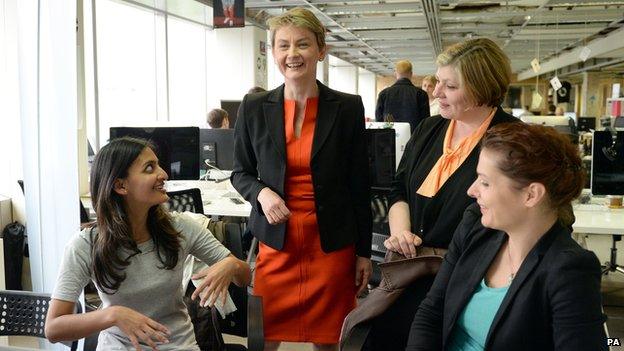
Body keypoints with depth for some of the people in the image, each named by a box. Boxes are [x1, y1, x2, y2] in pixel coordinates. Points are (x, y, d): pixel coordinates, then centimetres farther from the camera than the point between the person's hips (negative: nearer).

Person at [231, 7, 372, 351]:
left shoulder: (348, 108, -2)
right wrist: (262, 193, -12)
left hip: (332, 242, 0)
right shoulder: (254, 108, 0)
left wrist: (364, 252, 3)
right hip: (275, 241, 1)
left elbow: (359, 186, 2)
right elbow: (240, 173, 10)